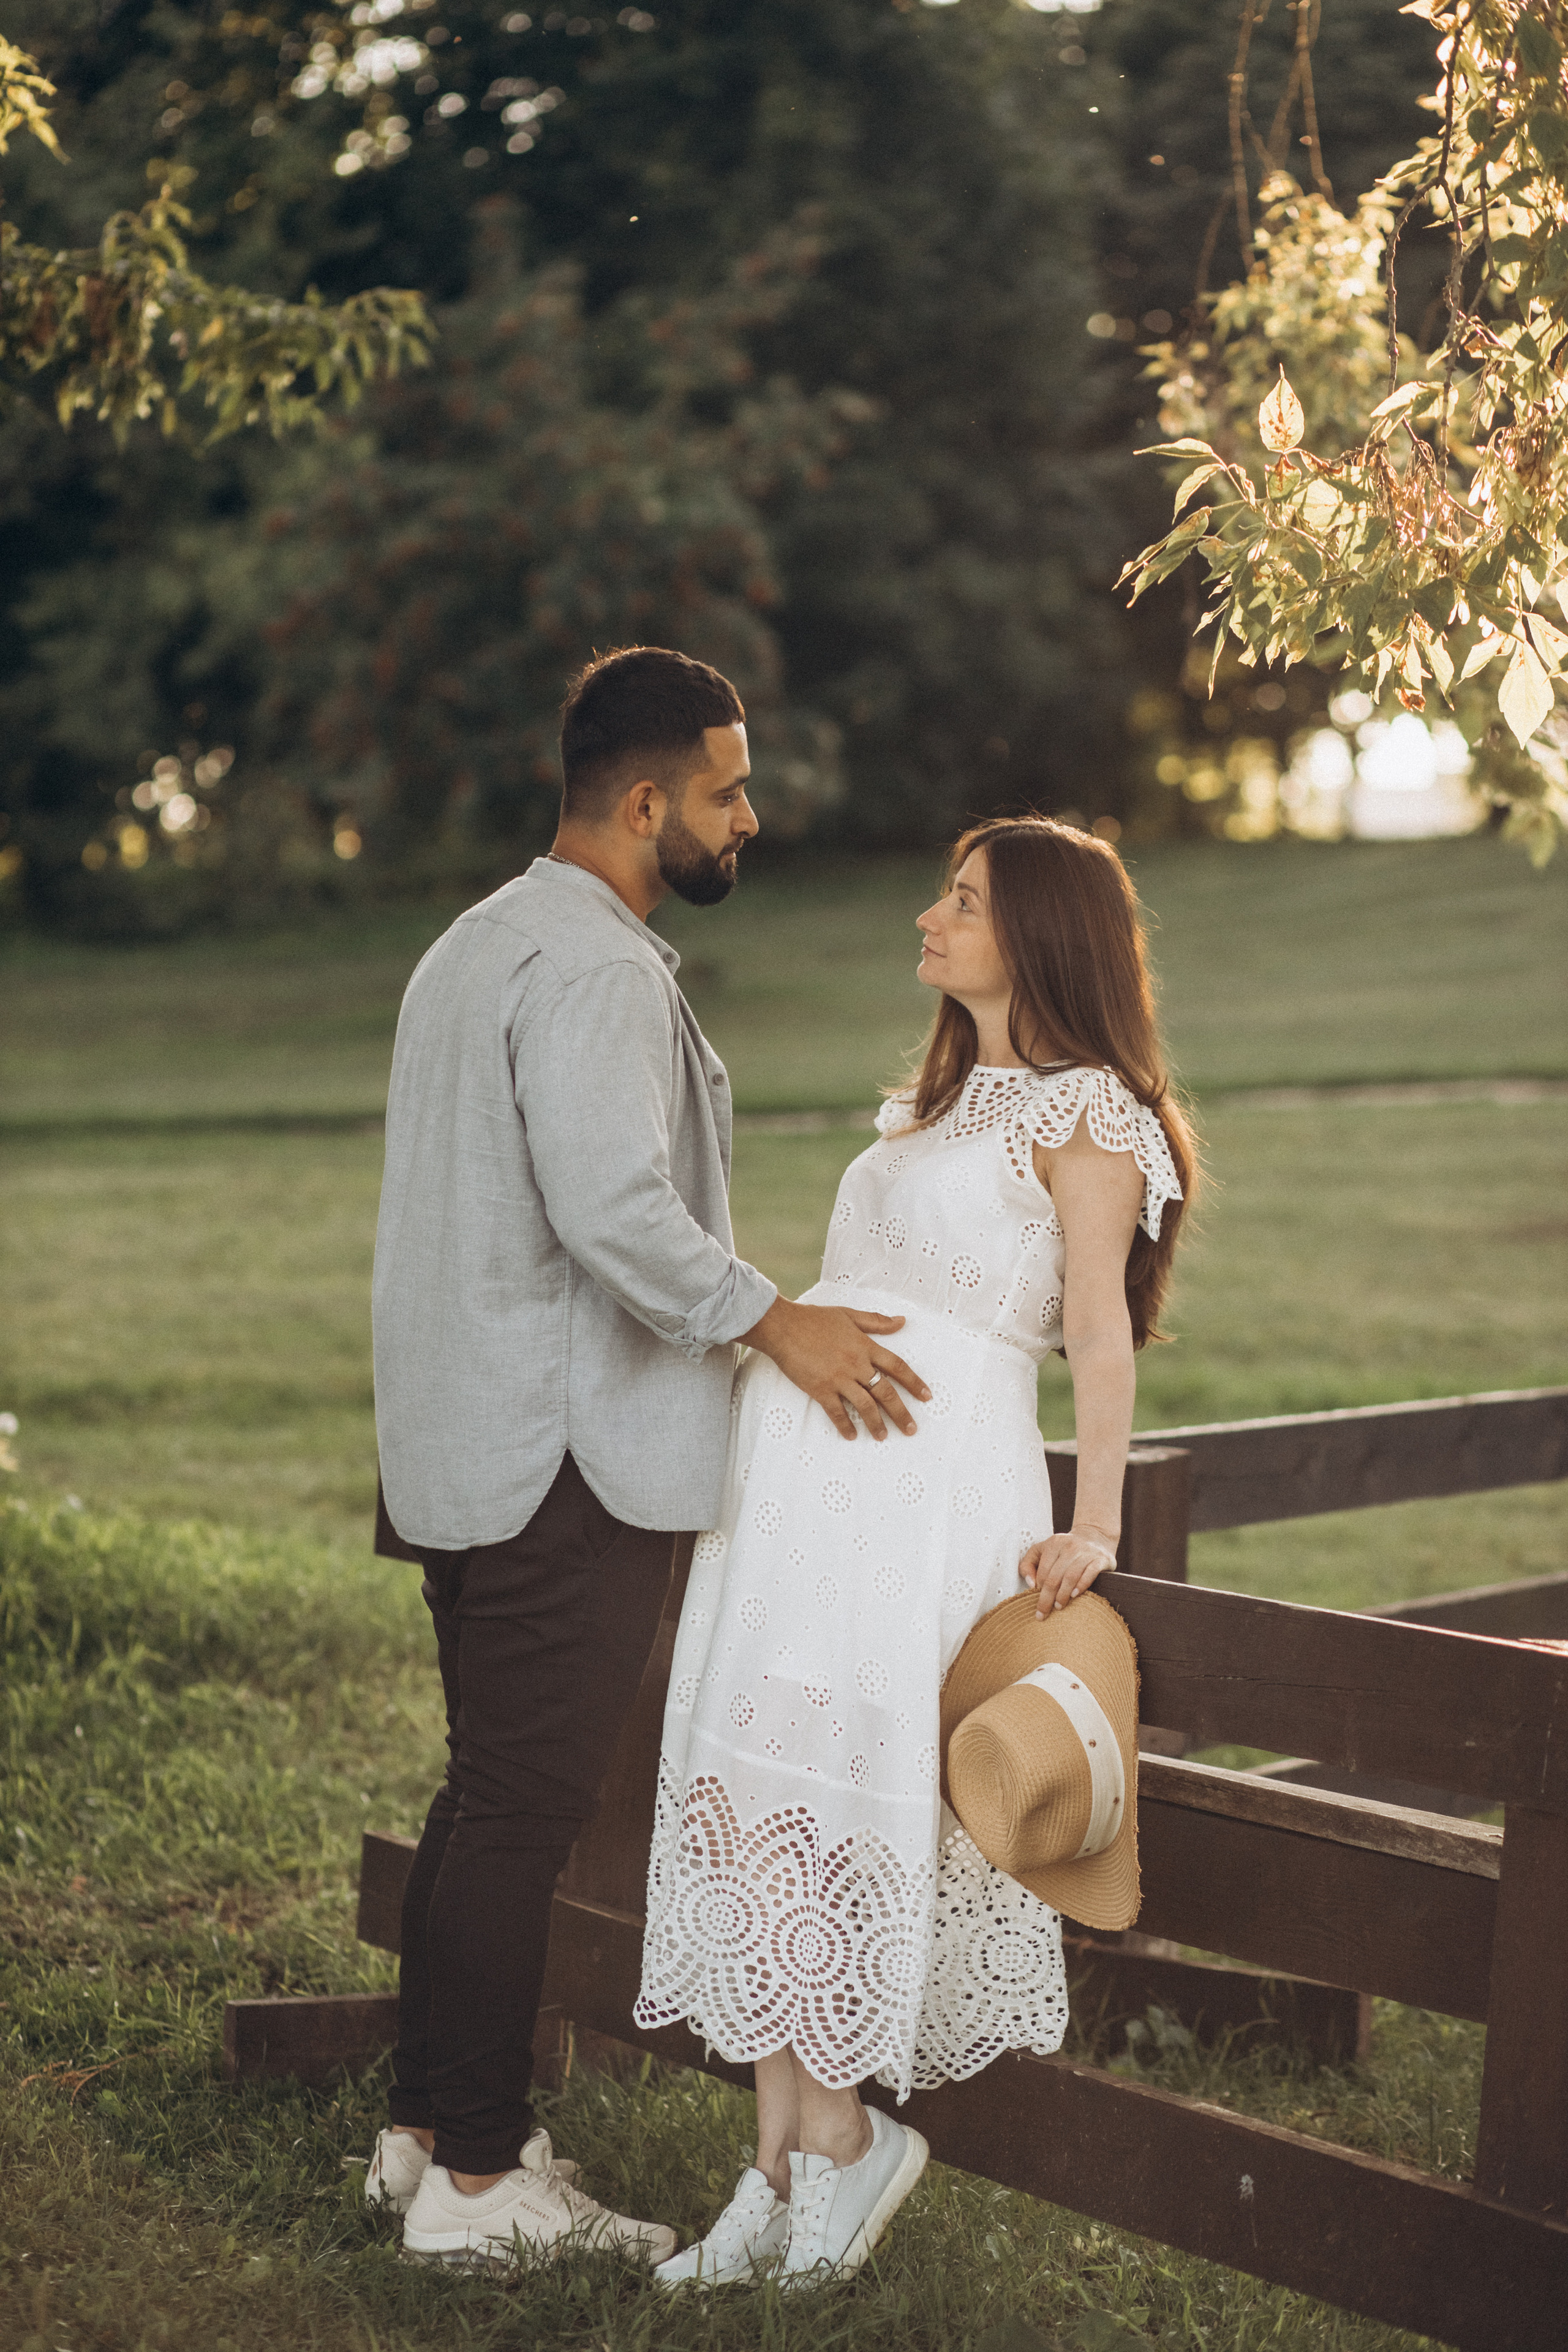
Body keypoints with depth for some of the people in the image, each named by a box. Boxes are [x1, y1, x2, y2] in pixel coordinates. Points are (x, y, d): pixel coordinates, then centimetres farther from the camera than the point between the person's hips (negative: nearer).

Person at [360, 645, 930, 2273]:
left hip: (467, 1448, 10)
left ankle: (425, 2132, 24)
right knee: (521, 1816, -3)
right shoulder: (594, 968, -16)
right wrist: (767, 1321, -18)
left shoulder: (478, 944, 18)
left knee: (489, 1802, 16)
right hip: (563, 1463, -10)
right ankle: (479, 2181, 5)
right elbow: (613, 1205, -27)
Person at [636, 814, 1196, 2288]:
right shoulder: (937, 1100, 25)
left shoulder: (1086, 1112, 0)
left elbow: (1098, 1332, -8)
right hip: (798, 1466, 8)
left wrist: (1092, 1527, -16)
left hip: (927, 1482, -8)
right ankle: (783, 2170, 6)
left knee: (818, 1790, -12)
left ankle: (840, 2135, 5)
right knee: (754, 1785, 0)